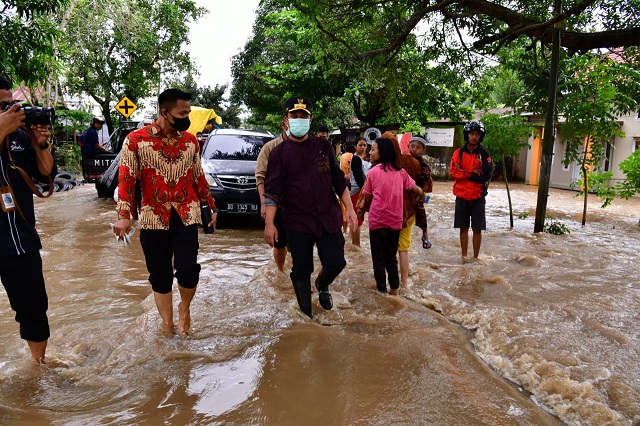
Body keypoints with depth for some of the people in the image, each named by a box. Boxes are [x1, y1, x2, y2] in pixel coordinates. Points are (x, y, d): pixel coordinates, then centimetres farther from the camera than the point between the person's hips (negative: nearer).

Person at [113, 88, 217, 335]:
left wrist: (211, 207, 16)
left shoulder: (190, 140, 6)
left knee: (188, 270, -12)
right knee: (160, 276, 7)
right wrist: (124, 215, -15)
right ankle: (168, 326, 26)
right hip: (153, 218, -1)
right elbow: (126, 178, -5)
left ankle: (185, 307, 22)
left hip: (186, 216, 1)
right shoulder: (136, 139, -3)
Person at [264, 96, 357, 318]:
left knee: (336, 262, 1)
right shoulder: (279, 153, 0)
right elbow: (272, 191, -4)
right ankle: (306, 316, 21)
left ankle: (322, 285, 35)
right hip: (297, 222, -2)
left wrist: (349, 208, 3)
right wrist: (269, 223, -13)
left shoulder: (323, 146, 7)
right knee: (301, 271, 4)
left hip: (329, 217, 2)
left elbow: (338, 180, 10)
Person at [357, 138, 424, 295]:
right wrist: (421, 196, 27)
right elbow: (418, 191, 5)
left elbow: (367, 196, 3)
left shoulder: (373, 171, -4)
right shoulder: (400, 171, 4)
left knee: (378, 258, 9)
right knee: (391, 257, 18)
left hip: (377, 220, -3)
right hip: (395, 220, 3)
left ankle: (382, 289, 14)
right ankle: (394, 289, 21)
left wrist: (361, 211, 20)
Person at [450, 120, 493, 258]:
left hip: (478, 196, -1)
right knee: (464, 228, 10)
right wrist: (472, 172, -15)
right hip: (462, 196, 1)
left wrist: (464, 174, -11)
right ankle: (464, 256, 20)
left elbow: (487, 175, -11)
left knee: (477, 229, 3)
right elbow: (453, 172, -9)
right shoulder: (459, 153, 2)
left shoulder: (484, 154, -1)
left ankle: (475, 257, 14)